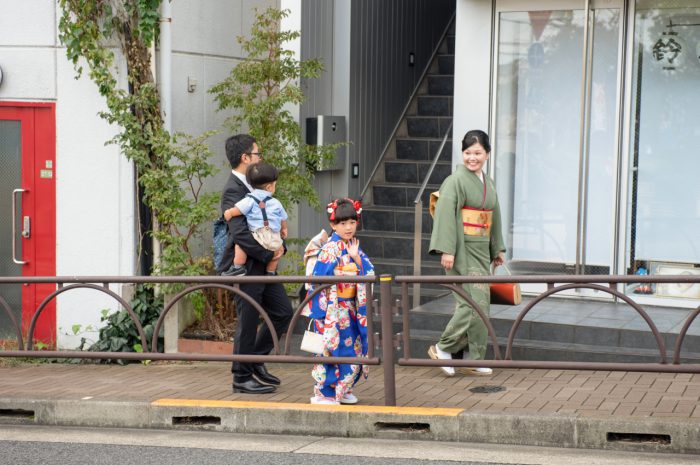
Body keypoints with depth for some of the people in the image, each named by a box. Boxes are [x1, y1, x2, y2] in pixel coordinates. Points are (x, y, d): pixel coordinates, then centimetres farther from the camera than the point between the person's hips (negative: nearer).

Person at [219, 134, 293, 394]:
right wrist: (269, 254, -18)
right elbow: (240, 233, -25)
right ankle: (242, 377, 11)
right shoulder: (233, 191, -17)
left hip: (263, 267, 9)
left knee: (283, 312, 14)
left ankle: (256, 361, 25)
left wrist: (280, 245, 3)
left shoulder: (253, 187, 13)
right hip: (246, 268, -9)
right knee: (248, 322, 0)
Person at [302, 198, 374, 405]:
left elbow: (367, 273, 4)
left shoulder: (354, 247, 10)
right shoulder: (330, 249, -13)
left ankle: (342, 389, 22)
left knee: (353, 349, 10)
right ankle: (324, 393, 2)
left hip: (350, 308, 7)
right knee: (334, 348, -6)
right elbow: (319, 279, -15)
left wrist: (356, 257, -13)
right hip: (333, 308, -7)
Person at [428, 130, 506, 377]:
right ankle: (443, 348, 1)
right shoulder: (456, 180, -10)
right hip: (462, 249, -8)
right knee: (474, 302, -12)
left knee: (479, 303, 7)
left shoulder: (488, 183, 14)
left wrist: (498, 248, 24)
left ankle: (471, 358, 14)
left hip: (481, 250, 8)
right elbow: (445, 214, -17)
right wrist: (447, 250, -23)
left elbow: (494, 217, 23)